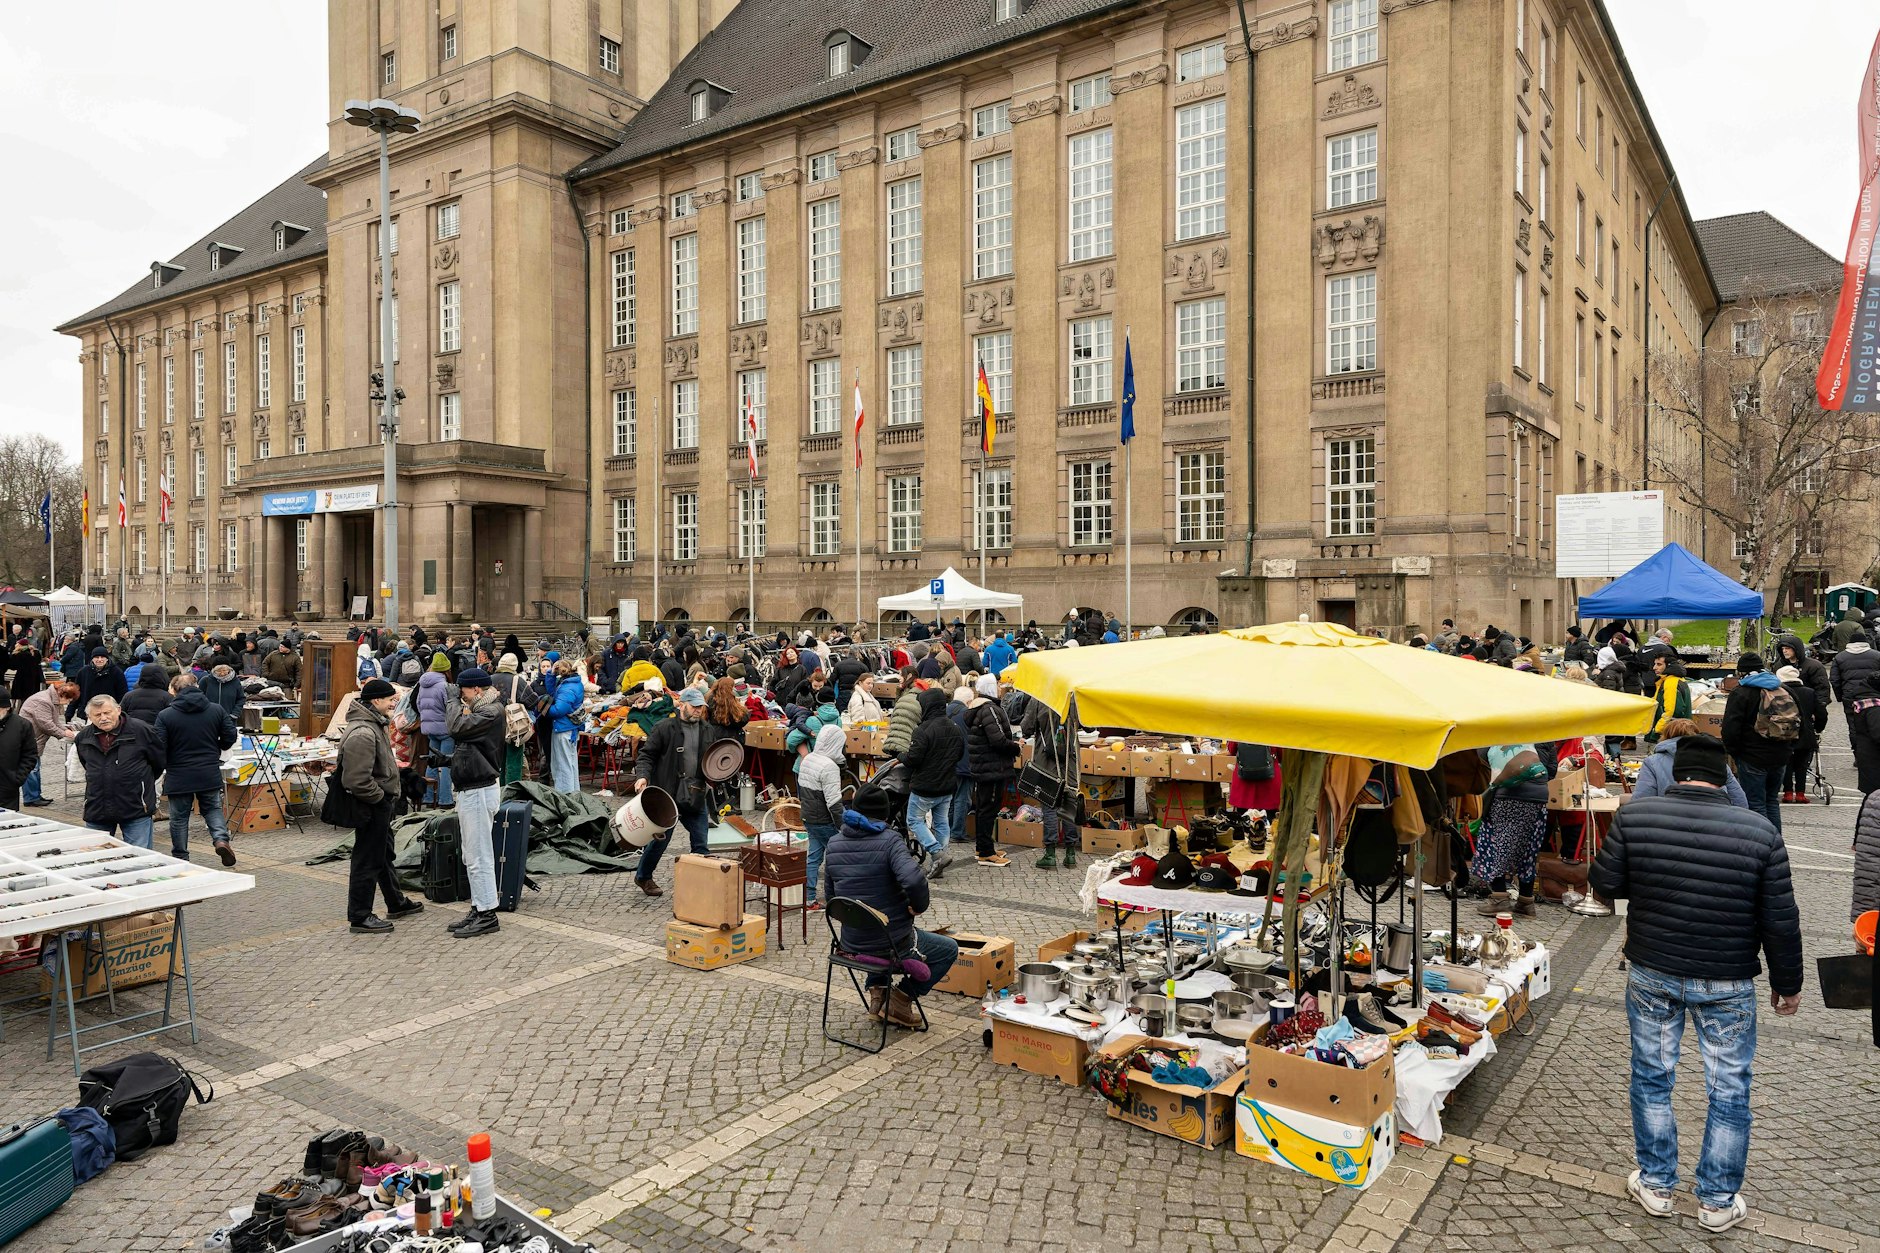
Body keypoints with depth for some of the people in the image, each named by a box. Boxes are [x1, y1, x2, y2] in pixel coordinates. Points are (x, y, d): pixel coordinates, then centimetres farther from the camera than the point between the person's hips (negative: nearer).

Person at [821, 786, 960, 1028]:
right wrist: (919, 906, -14)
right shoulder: (889, 840, -17)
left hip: (850, 944, 6)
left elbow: (830, 898, 7)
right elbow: (913, 880, -34)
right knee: (949, 950, 18)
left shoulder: (834, 844, 0)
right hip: (893, 944, -6)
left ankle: (877, 990, 26)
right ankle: (901, 1000, 10)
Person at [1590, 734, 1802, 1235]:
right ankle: (1718, 1203, 27)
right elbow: (1781, 922, -7)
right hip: (1728, 985, 0)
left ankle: (1656, 1185, 29)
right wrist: (1787, 983, 7)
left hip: (1651, 974, 1)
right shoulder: (1759, 832, -14)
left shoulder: (1633, 816, -13)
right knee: (1729, 1093, 15)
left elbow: (1605, 884, -6)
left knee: (1652, 1079, 17)